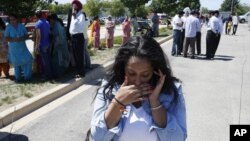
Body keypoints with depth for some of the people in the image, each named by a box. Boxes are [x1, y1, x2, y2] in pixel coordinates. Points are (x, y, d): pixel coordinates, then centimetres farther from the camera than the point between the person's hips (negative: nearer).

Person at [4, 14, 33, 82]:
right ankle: (18, 77, 25)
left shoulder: (21, 26, -1)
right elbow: (7, 38, -7)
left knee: (27, 60, -5)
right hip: (14, 49, -1)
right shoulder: (8, 27, -6)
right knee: (16, 63, 8)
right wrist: (14, 39, -24)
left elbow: (26, 35, 3)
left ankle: (27, 76, 11)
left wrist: (22, 39, -17)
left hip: (23, 47, 1)